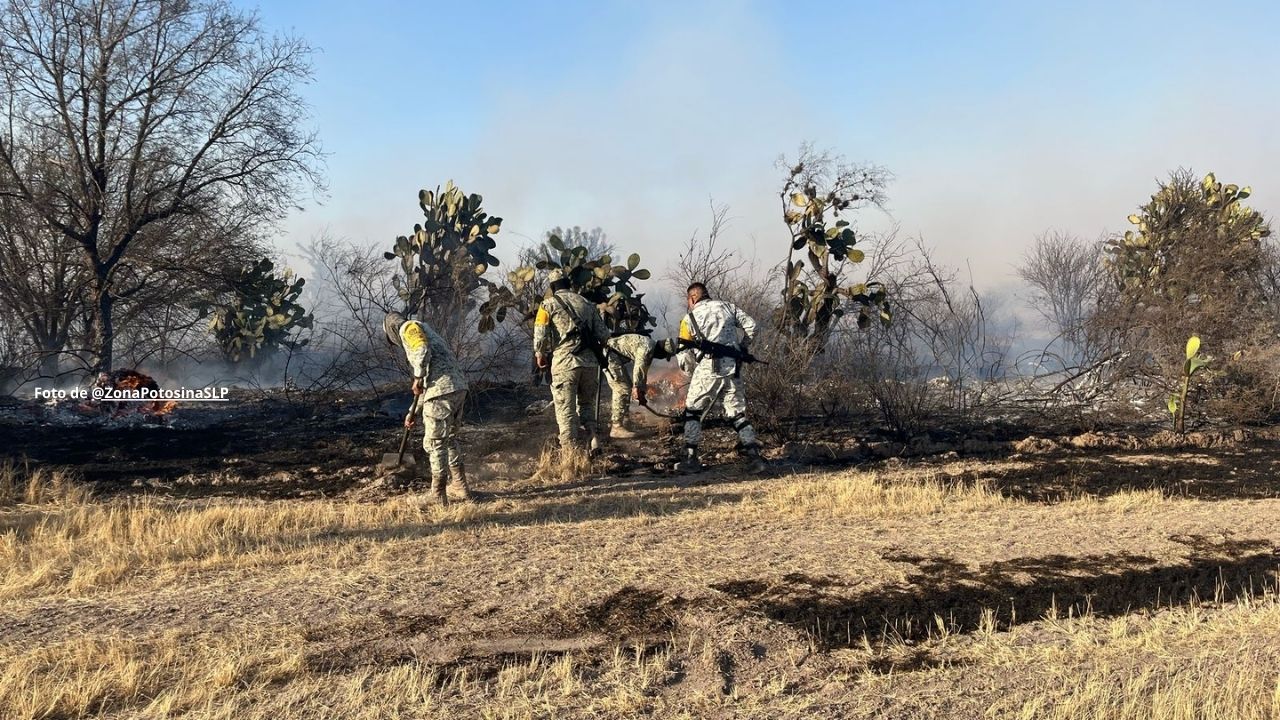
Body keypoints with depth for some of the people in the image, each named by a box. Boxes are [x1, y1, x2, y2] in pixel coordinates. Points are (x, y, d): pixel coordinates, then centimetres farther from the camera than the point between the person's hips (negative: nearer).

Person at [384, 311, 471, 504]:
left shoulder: (409, 328, 6)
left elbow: (423, 351, -18)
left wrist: (418, 378, -8)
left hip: (442, 390, -9)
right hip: (458, 388, 9)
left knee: (435, 443, 0)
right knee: (450, 440, 23)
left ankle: (438, 497, 5)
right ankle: (460, 487, 30)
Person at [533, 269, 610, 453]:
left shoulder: (549, 304, 1)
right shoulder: (586, 303, 14)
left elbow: (540, 335, -7)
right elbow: (603, 334, 11)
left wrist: (540, 355, 10)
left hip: (564, 362, -4)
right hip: (590, 361, 4)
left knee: (566, 407, 3)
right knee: (587, 403, 20)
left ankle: (570, 448, 3)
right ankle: (592, 437, 6)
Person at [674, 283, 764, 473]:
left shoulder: (690, 318, 6)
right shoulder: (727, 306, 14)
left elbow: (683, 357, 4)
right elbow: (750, 326, 5)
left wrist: (693, 373, 22)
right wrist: (741, 348, 18)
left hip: (708, 368, -3)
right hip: (733, 369, 3)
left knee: (692, 412, 11)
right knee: (738, 413, 11)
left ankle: (690, 459, 6)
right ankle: (754, 455, 0)